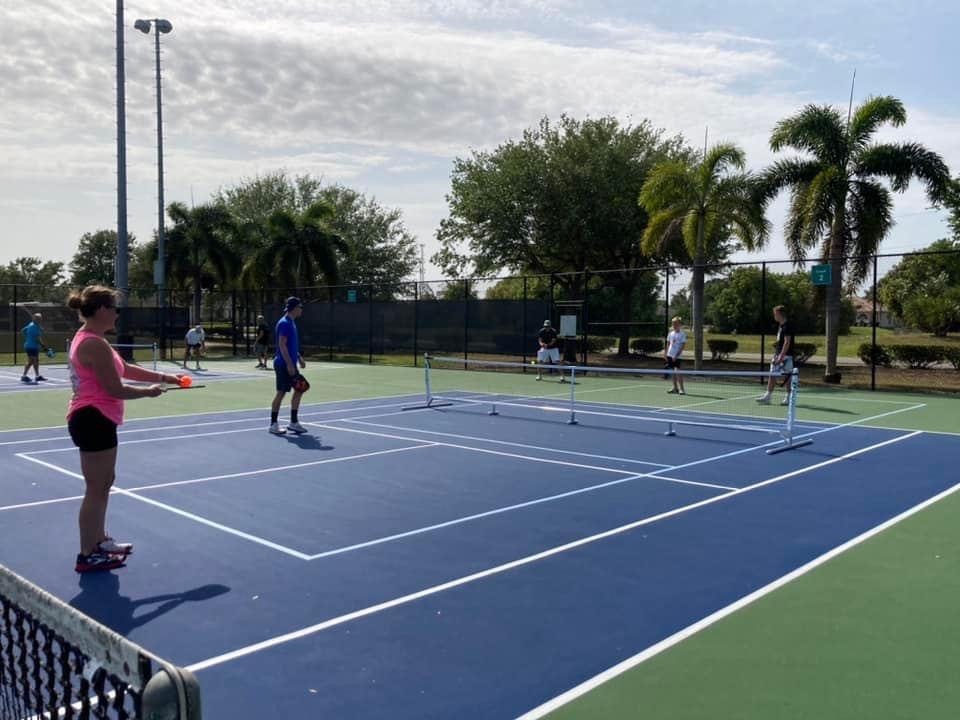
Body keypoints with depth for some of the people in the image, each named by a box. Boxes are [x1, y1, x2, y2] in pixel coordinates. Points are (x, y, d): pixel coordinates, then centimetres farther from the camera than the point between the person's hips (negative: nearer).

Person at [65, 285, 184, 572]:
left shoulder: (88, 339, 12)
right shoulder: (95, 344, -21)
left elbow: (126, 369, 14)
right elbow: (116, 390, -19)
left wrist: (163, 377, 11)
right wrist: (148, 391, -3)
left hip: (92, 419, 11)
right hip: (94, 420, -11)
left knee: (104, 482, 21)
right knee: (97, 489, -1)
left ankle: (99, 541, 33)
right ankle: (88, 556, 9)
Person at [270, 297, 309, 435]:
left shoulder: (291, 322, 14)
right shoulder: (284, 323, -15)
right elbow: (282, 345, -20)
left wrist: (299, 358, 20)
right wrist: (289, 364, -23)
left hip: (290, 364, 10)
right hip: (284, 365, -10)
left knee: (299, 390, 9)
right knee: (281, 392, -3)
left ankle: (293, 422, 15)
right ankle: (273, 424, 6)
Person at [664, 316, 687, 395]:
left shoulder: (682, 334, -6)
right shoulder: (670, 333, 11)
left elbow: (682, 346, -10)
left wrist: (676, 355, -17)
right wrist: (665, 354, 6)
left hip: (677, 356, -6)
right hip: (670, 355, 6)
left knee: (678, 371, -12)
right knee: (673, 371, 9)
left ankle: (681, 388, -9)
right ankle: (675, 387, 16)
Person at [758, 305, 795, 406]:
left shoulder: (787, 326, -14)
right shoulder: (780, 325, 14)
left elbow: (787, 342, -19)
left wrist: (781, 357, -23)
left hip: (785, 355, -9)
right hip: (778, 354, 9)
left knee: (787, 377, 0)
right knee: (772, 375, 7)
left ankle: (788, 398, 8)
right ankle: (767, 396, 10)